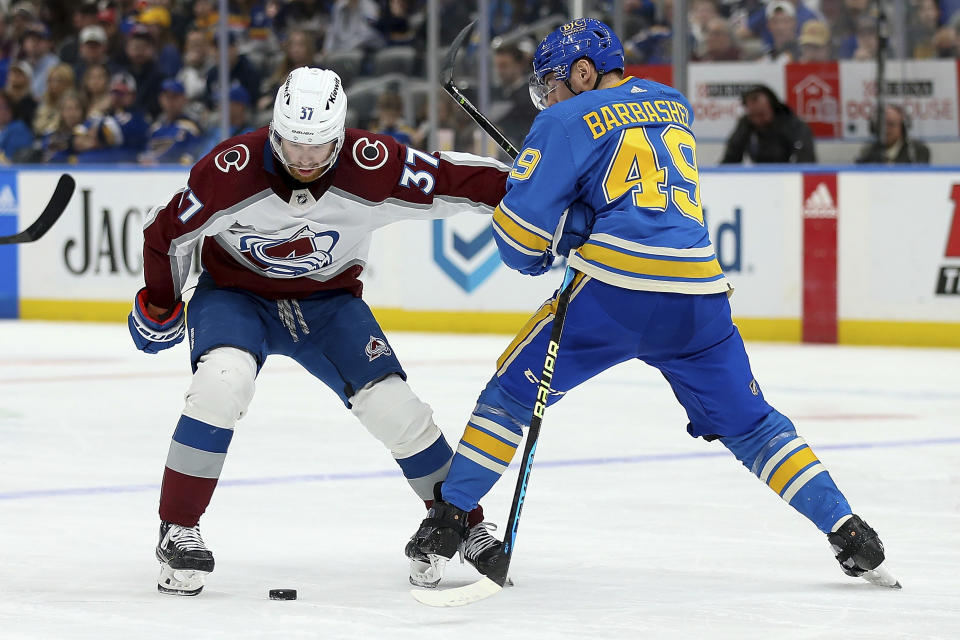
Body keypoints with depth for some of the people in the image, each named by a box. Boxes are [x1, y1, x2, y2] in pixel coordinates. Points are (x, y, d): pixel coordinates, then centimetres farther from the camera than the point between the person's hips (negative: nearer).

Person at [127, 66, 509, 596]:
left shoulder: (371, 165, -26)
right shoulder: (231, 170, -28)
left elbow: (452, 180, -17)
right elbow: (167, 232, -12)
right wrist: (159, 305, 1)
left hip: (328, 299, 2)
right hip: (236, 291, -2)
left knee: (394, 408, -8)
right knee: (222, 382, -31)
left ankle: (463, 524, 16)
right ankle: (177, 530, -17)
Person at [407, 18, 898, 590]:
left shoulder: (568, 121, 4)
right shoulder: (675, 107, 22)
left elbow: (521, 231, 1)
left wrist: (538, 259, 23)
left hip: (614, 287, -5)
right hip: (699, 294, 5)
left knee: (513, 390, 11)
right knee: (748, 424, 16)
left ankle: (446, 521, 6)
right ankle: (848, 532, 7)